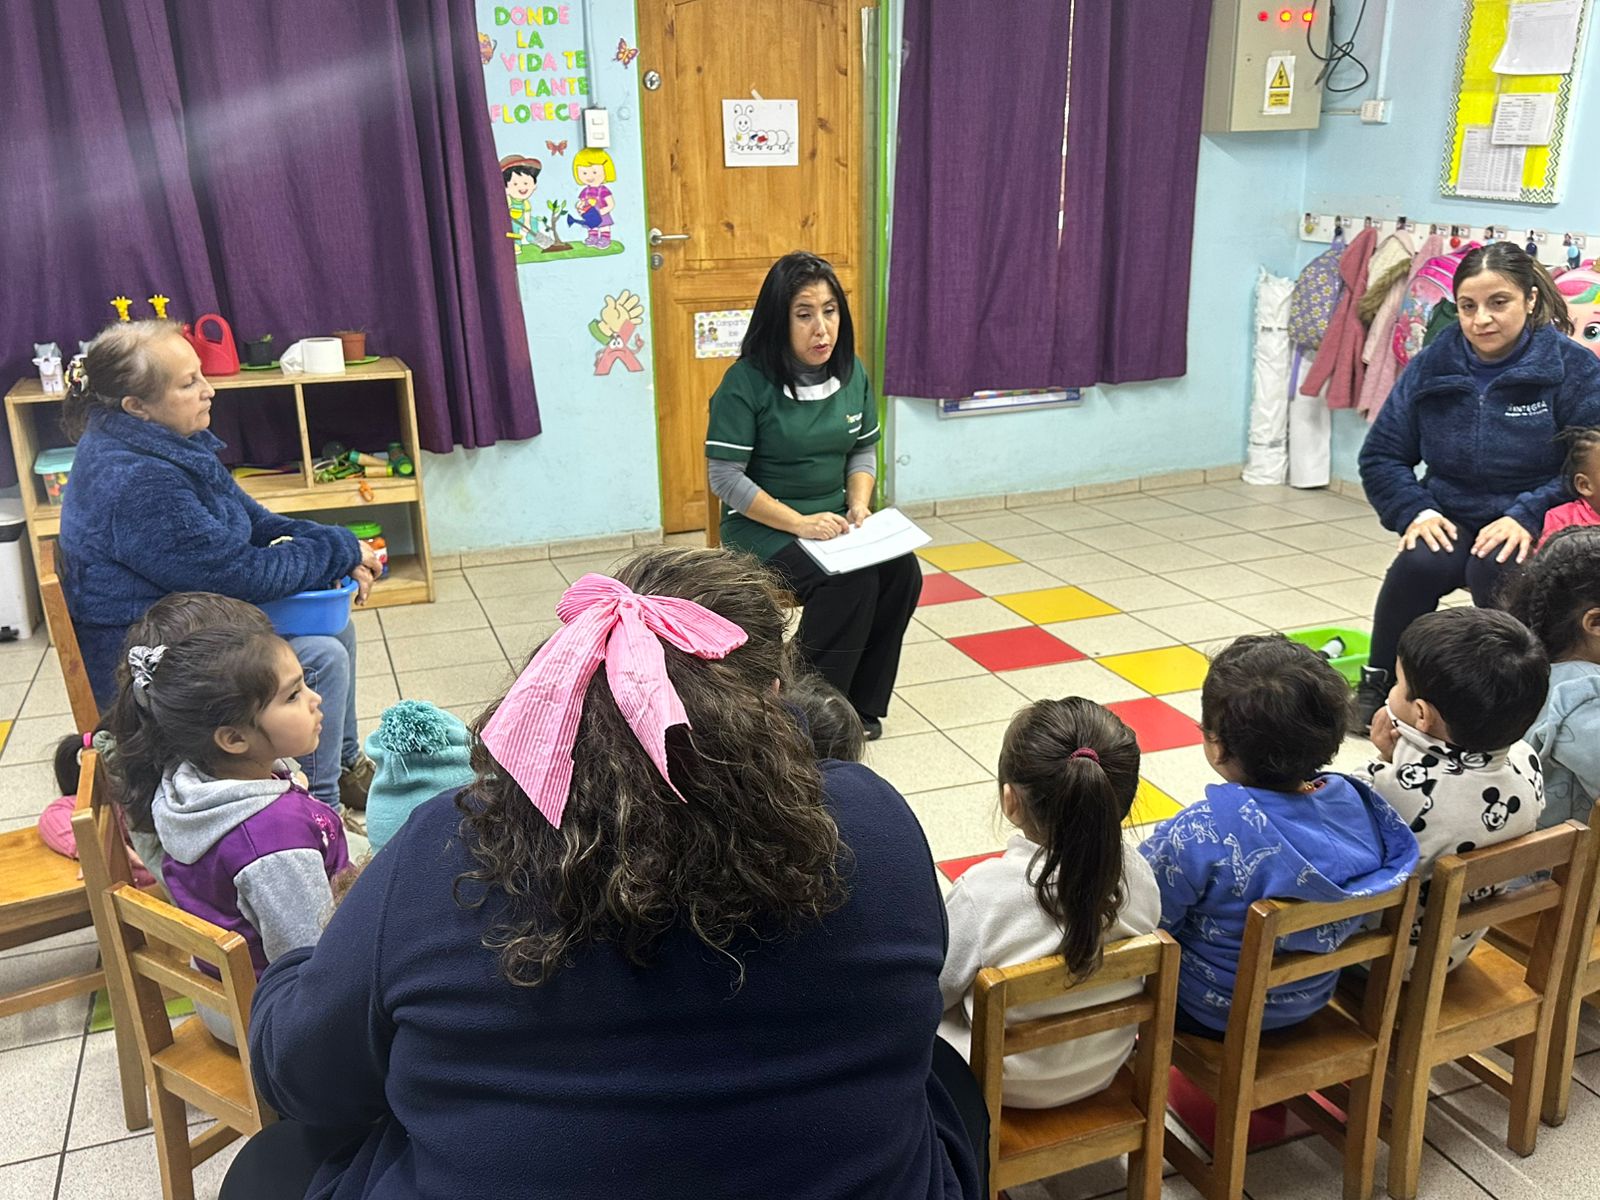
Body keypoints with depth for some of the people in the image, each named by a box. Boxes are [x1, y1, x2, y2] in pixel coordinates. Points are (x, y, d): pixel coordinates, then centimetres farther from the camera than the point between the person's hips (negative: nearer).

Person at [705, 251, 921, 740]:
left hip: (833, 521, 6)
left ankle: (860, 705, -2)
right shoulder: (746, 382, -15)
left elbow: (864, 449, 14)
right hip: (762, 523, -6)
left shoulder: (852, 373, 3)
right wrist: (800, 523, -22)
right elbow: (725, 477, -16)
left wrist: (859, 502, -7)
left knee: (902, 571, -19)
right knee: (851, 583, -29)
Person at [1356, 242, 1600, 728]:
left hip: (1531, 525, -2)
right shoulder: (1431, 366, 2)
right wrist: (1416, 511, -11)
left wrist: (1527, 515, -24)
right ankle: (1379, 684, -9)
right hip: (1452, 519, 2)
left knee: (1494, 570, -34)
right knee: (1418, 564, -29)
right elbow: (1381, 456, 6)